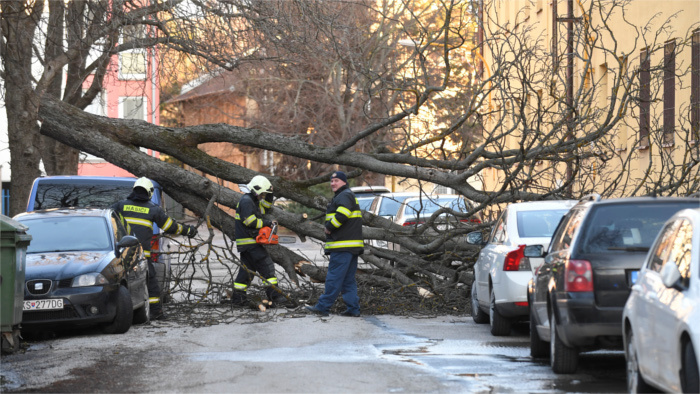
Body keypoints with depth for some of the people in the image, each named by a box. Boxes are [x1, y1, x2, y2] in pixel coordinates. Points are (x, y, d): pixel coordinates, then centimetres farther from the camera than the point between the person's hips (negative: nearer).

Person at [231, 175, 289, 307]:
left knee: (247, 269, 13)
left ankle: (237, 297, 15)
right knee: (267, 266, -11)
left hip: (248, 242, 11)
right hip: (249, 241, -11)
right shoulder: (246, 201, -14)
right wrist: (267, 223, -11)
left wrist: (269, 196, 14)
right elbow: (250, 221, -21)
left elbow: (265, 208, 29)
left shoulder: (253, 201, 18)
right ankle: (274, 296, -13)